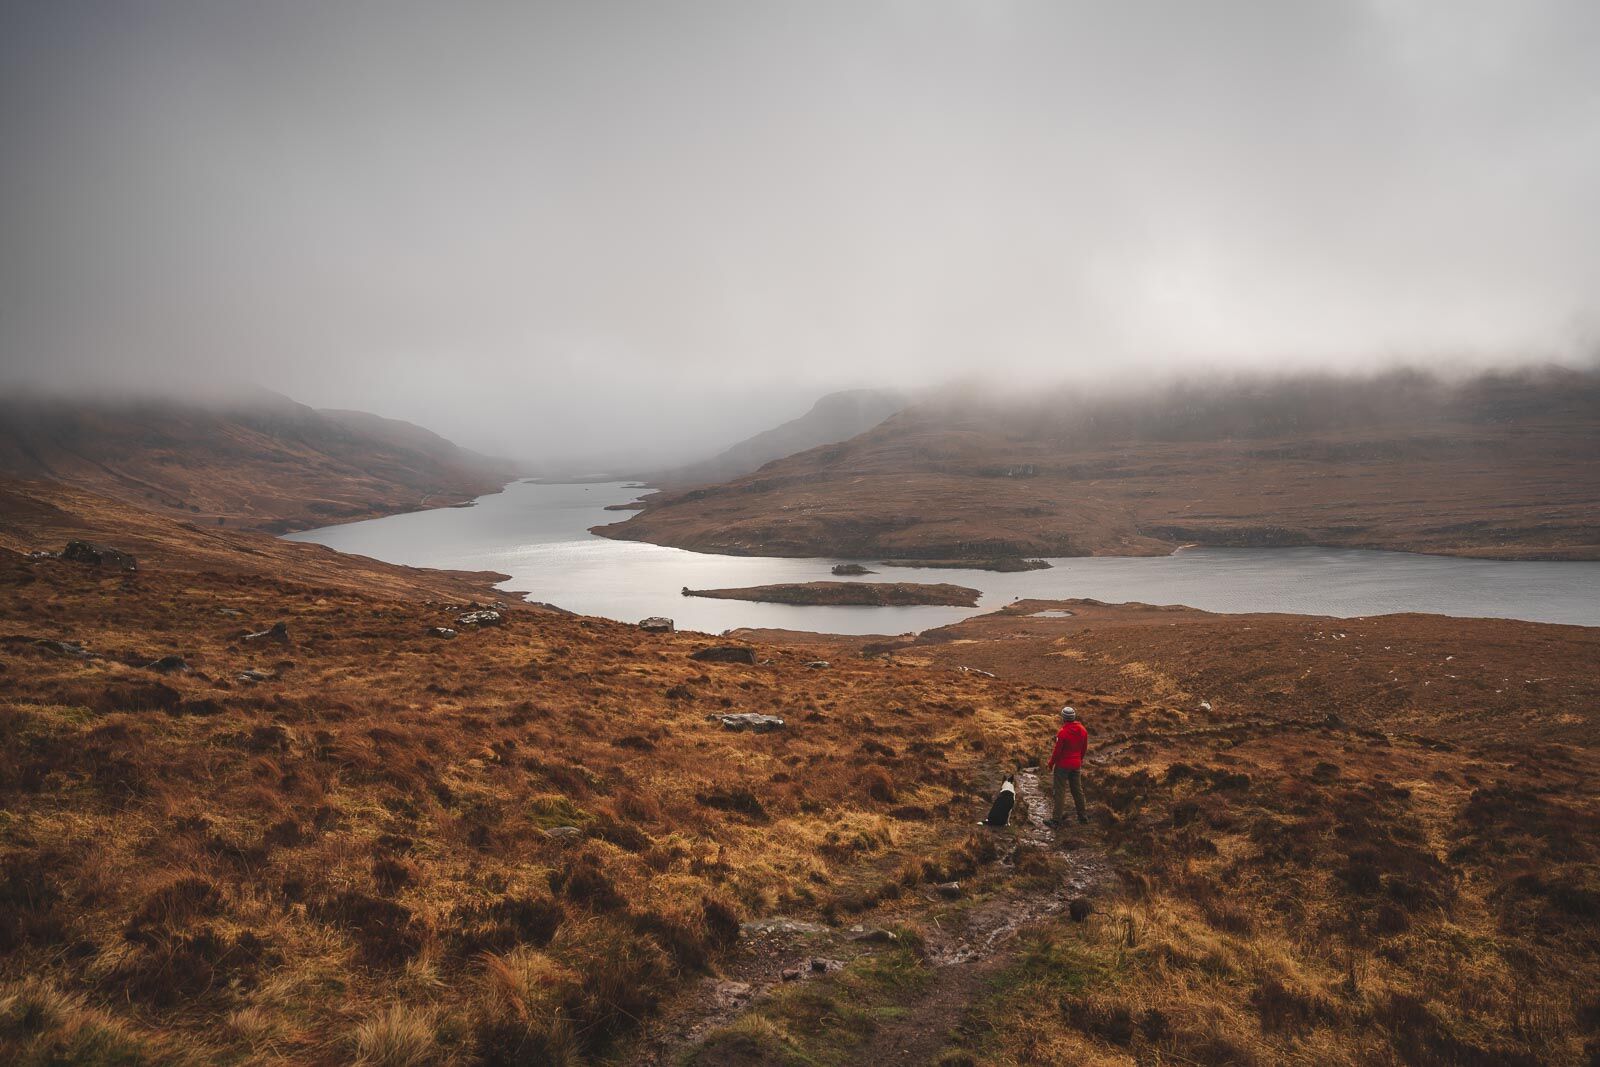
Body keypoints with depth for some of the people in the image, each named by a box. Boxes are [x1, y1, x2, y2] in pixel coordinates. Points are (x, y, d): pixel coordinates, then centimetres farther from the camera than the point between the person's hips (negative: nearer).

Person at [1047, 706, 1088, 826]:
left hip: (1063, 765, -6)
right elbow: (1084, 748, 8)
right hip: (1076, 765, 6)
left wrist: (1051, 763, -2)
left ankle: (1057, 819, 2)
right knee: (1077, 790, 18)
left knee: (1060, 791, 0)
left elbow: (1057, 750, -17)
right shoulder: (1082, 730, -2)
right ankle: (1082, 816, 27)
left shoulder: (1062, 732, -22)